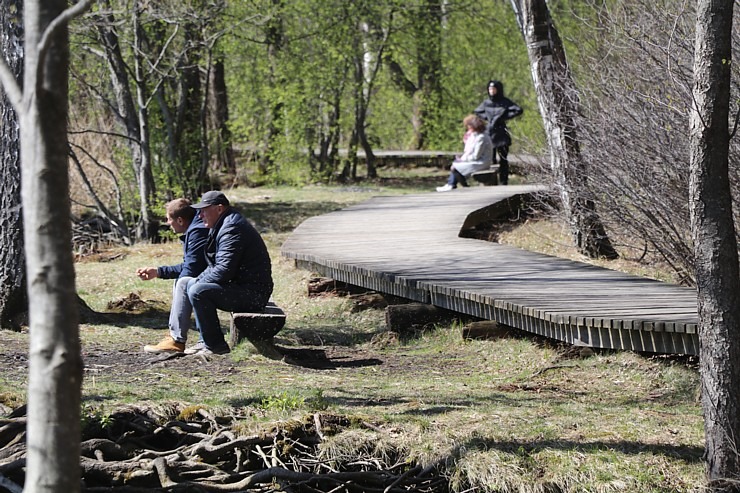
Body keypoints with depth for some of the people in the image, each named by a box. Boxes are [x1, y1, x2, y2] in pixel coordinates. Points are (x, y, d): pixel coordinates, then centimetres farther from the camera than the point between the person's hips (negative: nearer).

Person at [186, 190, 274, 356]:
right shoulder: (224, 225, 17)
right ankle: (207, 341, 15)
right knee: (192, 283, 18)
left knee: (198, 291, -23)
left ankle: (216, 345, -15)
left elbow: (224, 270, -25)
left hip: (252, 292, -11)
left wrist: (199, 281, -10)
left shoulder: (232, 229, -19)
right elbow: (217, 265, 23)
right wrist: (198, 280, 6)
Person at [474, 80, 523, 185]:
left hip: (501, 134, -3)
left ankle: (504, 181, 0)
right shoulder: (486, 102, 10)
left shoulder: (505, 102, -1)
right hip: (489, 132, 3)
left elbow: (519, 110, -8)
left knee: (503, 159, -2)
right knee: (490, 158, 2)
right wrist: (486, 117, 7)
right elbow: (476, 113, 25)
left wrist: (504, 117, -10)